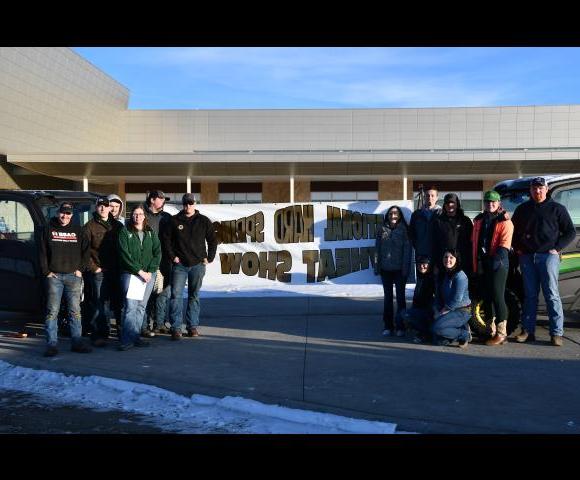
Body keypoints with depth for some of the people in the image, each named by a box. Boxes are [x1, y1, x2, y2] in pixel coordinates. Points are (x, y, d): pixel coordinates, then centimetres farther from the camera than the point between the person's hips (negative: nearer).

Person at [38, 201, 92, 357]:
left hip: (74, 276, 2)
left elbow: (85, 251, 11)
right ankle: (51, 344, 1)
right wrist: (46, 272, -4)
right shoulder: (48, 230, 7)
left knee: (75, 311, 4)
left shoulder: (78, 231, 11)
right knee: (52, 311, -2)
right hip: (54, 276, -1)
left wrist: (80, 269, 1)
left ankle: (77, 342, 9)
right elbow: (42, 252, 4)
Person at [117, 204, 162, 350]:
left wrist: (150, 271, -6)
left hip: (148, 274, 4)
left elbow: (157, 252, 7)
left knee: (141, 306, 5)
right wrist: (139, 271, -12)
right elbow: (124, 255, -6)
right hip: (130, 274, -4)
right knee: (131, 306, -12)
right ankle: (128, 339, -12)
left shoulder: (151, 233, 13)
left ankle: (135, 336, 11)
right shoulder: (125, 232, 3)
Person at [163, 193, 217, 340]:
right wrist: (172, 256, -1)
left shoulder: (203, 221, 6)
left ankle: (192, 326, 15)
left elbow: (213, 241, 11)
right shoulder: (174, 221, 4)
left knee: (194, 296, 8)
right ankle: (176, 328, -7)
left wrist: (209, 258, 4)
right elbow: (166, 239, 8)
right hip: (180, 264, -1)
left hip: (198, 264, 1)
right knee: (176, 295, -9)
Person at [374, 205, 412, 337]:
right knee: (388, 297, 9)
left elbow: (407, 249, -5)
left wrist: (406, 268, -11)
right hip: (385, 269, 3)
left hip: (399, 269, -3)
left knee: (400, 296, 3)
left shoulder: (404, 229, -3)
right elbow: (377, 248, 6)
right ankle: (388, 326, 15)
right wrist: (376, 266, 2)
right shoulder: (382, 229, 4)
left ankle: (400, 327, 10)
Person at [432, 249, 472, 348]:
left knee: (437, 327, -25)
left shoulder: (460, 276, -15)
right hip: (448, 311, 7)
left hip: (462, 311, -7)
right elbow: (438, 297, 9)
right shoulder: (441, 275, 10)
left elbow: (456, 300, -19)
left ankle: (465, 333, -5)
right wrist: (436, 312, -6)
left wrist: (442, 312, -13)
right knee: (439, 340, -6)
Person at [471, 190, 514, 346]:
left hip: (498, 264, -6)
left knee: (497, 297, -9)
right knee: (486, 298, 11)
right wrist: (475, 262, 9)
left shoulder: (504, 221, -3)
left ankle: (501, 334, -3)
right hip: (482, 264, 7)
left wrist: (497, 259, -23)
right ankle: (491, 331, 21)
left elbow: (505, 244, -12)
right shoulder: (479, 220, 16)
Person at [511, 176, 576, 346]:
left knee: (551, 294, -5)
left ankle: (556, 333, -3)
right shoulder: (522, 209, 15)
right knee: (530, 295, 7)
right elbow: (514, 230, 23)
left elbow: (570, 232, 6)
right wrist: (517, 248, 9)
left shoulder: (557, 208, 5)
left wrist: (557, 248, -5)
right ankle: (528, 331, 10)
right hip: (527, 257, 4)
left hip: (548, 256, -3)